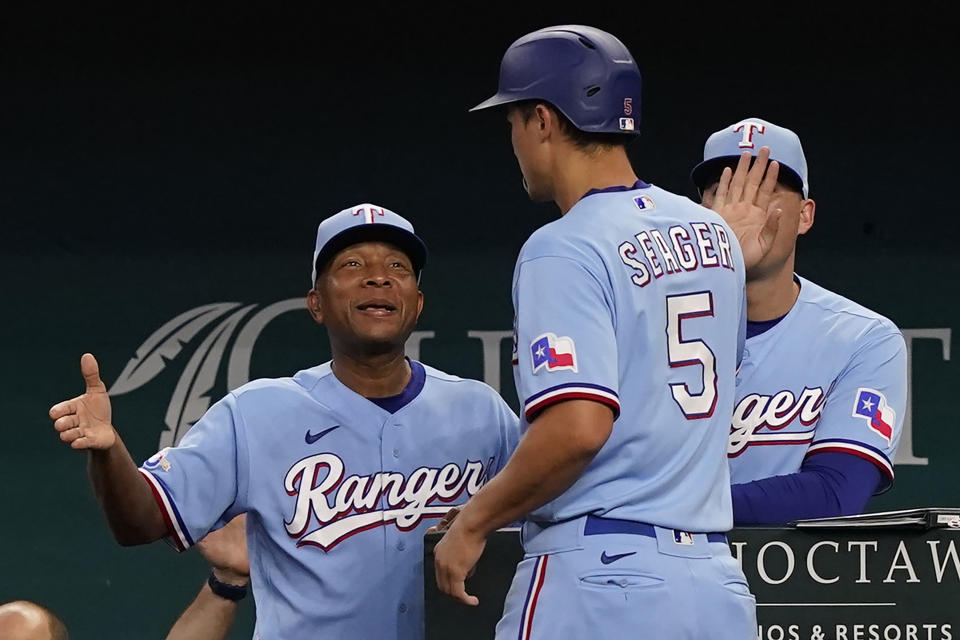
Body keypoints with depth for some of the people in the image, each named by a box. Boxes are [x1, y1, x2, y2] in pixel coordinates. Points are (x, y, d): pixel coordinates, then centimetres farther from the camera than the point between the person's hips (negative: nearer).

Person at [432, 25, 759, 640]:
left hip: (598, 569, -7)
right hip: (717, 582, 7)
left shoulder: (564, 249, -10)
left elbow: (578, 427, -20)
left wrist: (472, 523, -10)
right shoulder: (716, 235, 14)